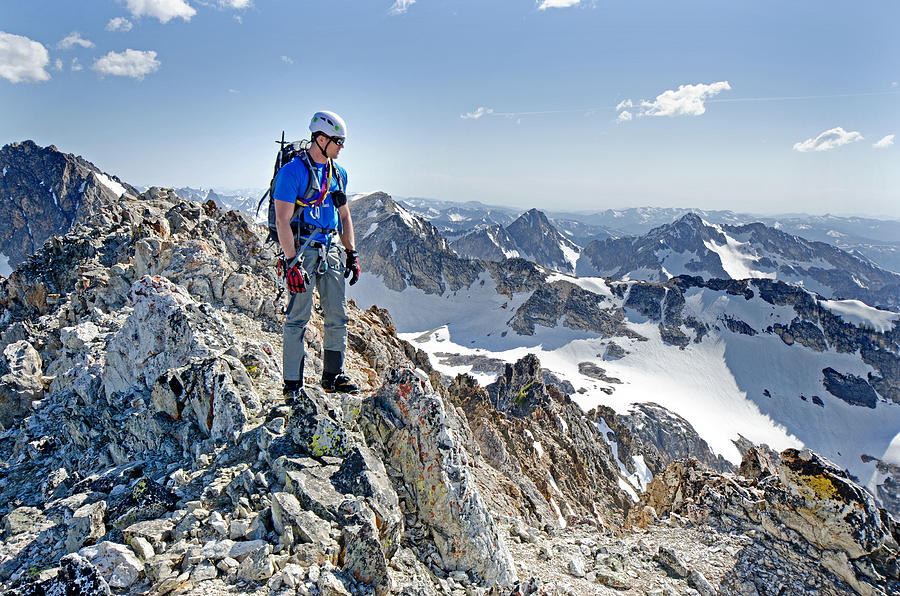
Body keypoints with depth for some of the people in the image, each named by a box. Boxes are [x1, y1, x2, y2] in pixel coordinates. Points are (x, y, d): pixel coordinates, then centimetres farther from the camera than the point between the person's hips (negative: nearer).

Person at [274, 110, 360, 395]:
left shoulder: (338, 173, 14)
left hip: (331, 251, 7)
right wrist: (292, 262, -19)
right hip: (302, 250, -7)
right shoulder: (292, 171, -9)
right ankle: (292, 383, 7)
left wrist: (351, 253, 13)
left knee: (338, 316, 7)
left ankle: (333, 376, 20)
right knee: (298, 318, -3)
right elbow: (282, 221, -13)